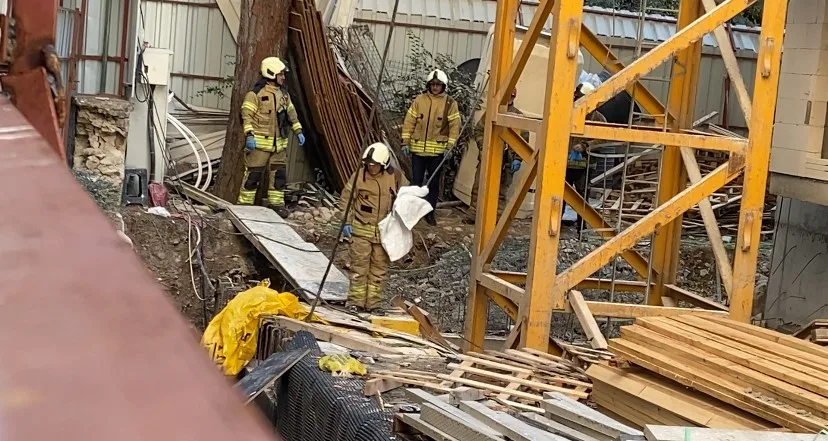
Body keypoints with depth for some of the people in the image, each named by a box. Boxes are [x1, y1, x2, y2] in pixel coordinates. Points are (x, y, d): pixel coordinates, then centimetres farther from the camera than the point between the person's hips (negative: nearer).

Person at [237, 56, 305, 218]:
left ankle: (276, 202, 19)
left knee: (279, 173, 8)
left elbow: (291, 113, 21)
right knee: (254, 173, -3)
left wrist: (298, 131, 14)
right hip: (259, 142, -7)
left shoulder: (283, 94, 13)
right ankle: (245, 204, 5)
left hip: (279, 143, 7)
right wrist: (249, 135, -20)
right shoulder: (256, 93, -10)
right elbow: (247, 114, -12)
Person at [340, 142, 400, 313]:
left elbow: (397, 202, 14)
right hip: (361, 229, -3)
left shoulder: (392, 178, 1)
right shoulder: (359, 176, -7)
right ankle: (356, 301, 6)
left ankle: (373, 302, 15)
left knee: (379, 267, 7)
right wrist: (346, 222, -8)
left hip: (383, 231, 3)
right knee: (359, 266, -1)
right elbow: (346, 198, -2)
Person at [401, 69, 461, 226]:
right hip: (418, 148, 0)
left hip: (438, 150, 0)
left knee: (434, 182, 7)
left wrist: (450, 145, -8)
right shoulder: (419, 100, 1)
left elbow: (455, 125, -1)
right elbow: (409, 121, 3)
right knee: (416, 180, 5)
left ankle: (430, 212, 18)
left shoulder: (450, 103, -1)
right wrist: (405, 141, -1)